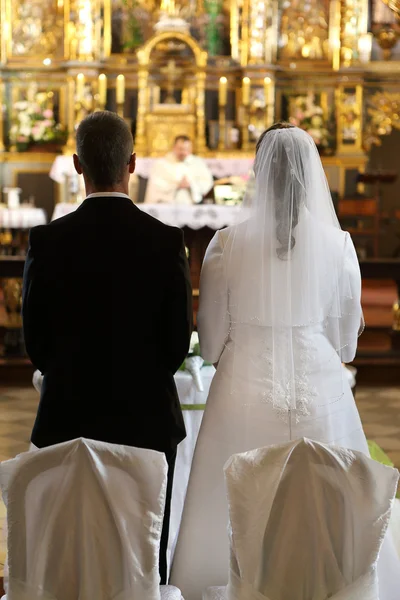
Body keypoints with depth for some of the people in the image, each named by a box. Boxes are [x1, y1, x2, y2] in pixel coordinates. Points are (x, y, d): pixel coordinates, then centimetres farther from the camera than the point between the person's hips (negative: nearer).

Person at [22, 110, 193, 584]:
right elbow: (179, 338, -5)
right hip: (148, 417, 0)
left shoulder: (47, 241, -9)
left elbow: (34, 337, -3)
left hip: (70, 416, 0)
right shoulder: (166, 241, -9)